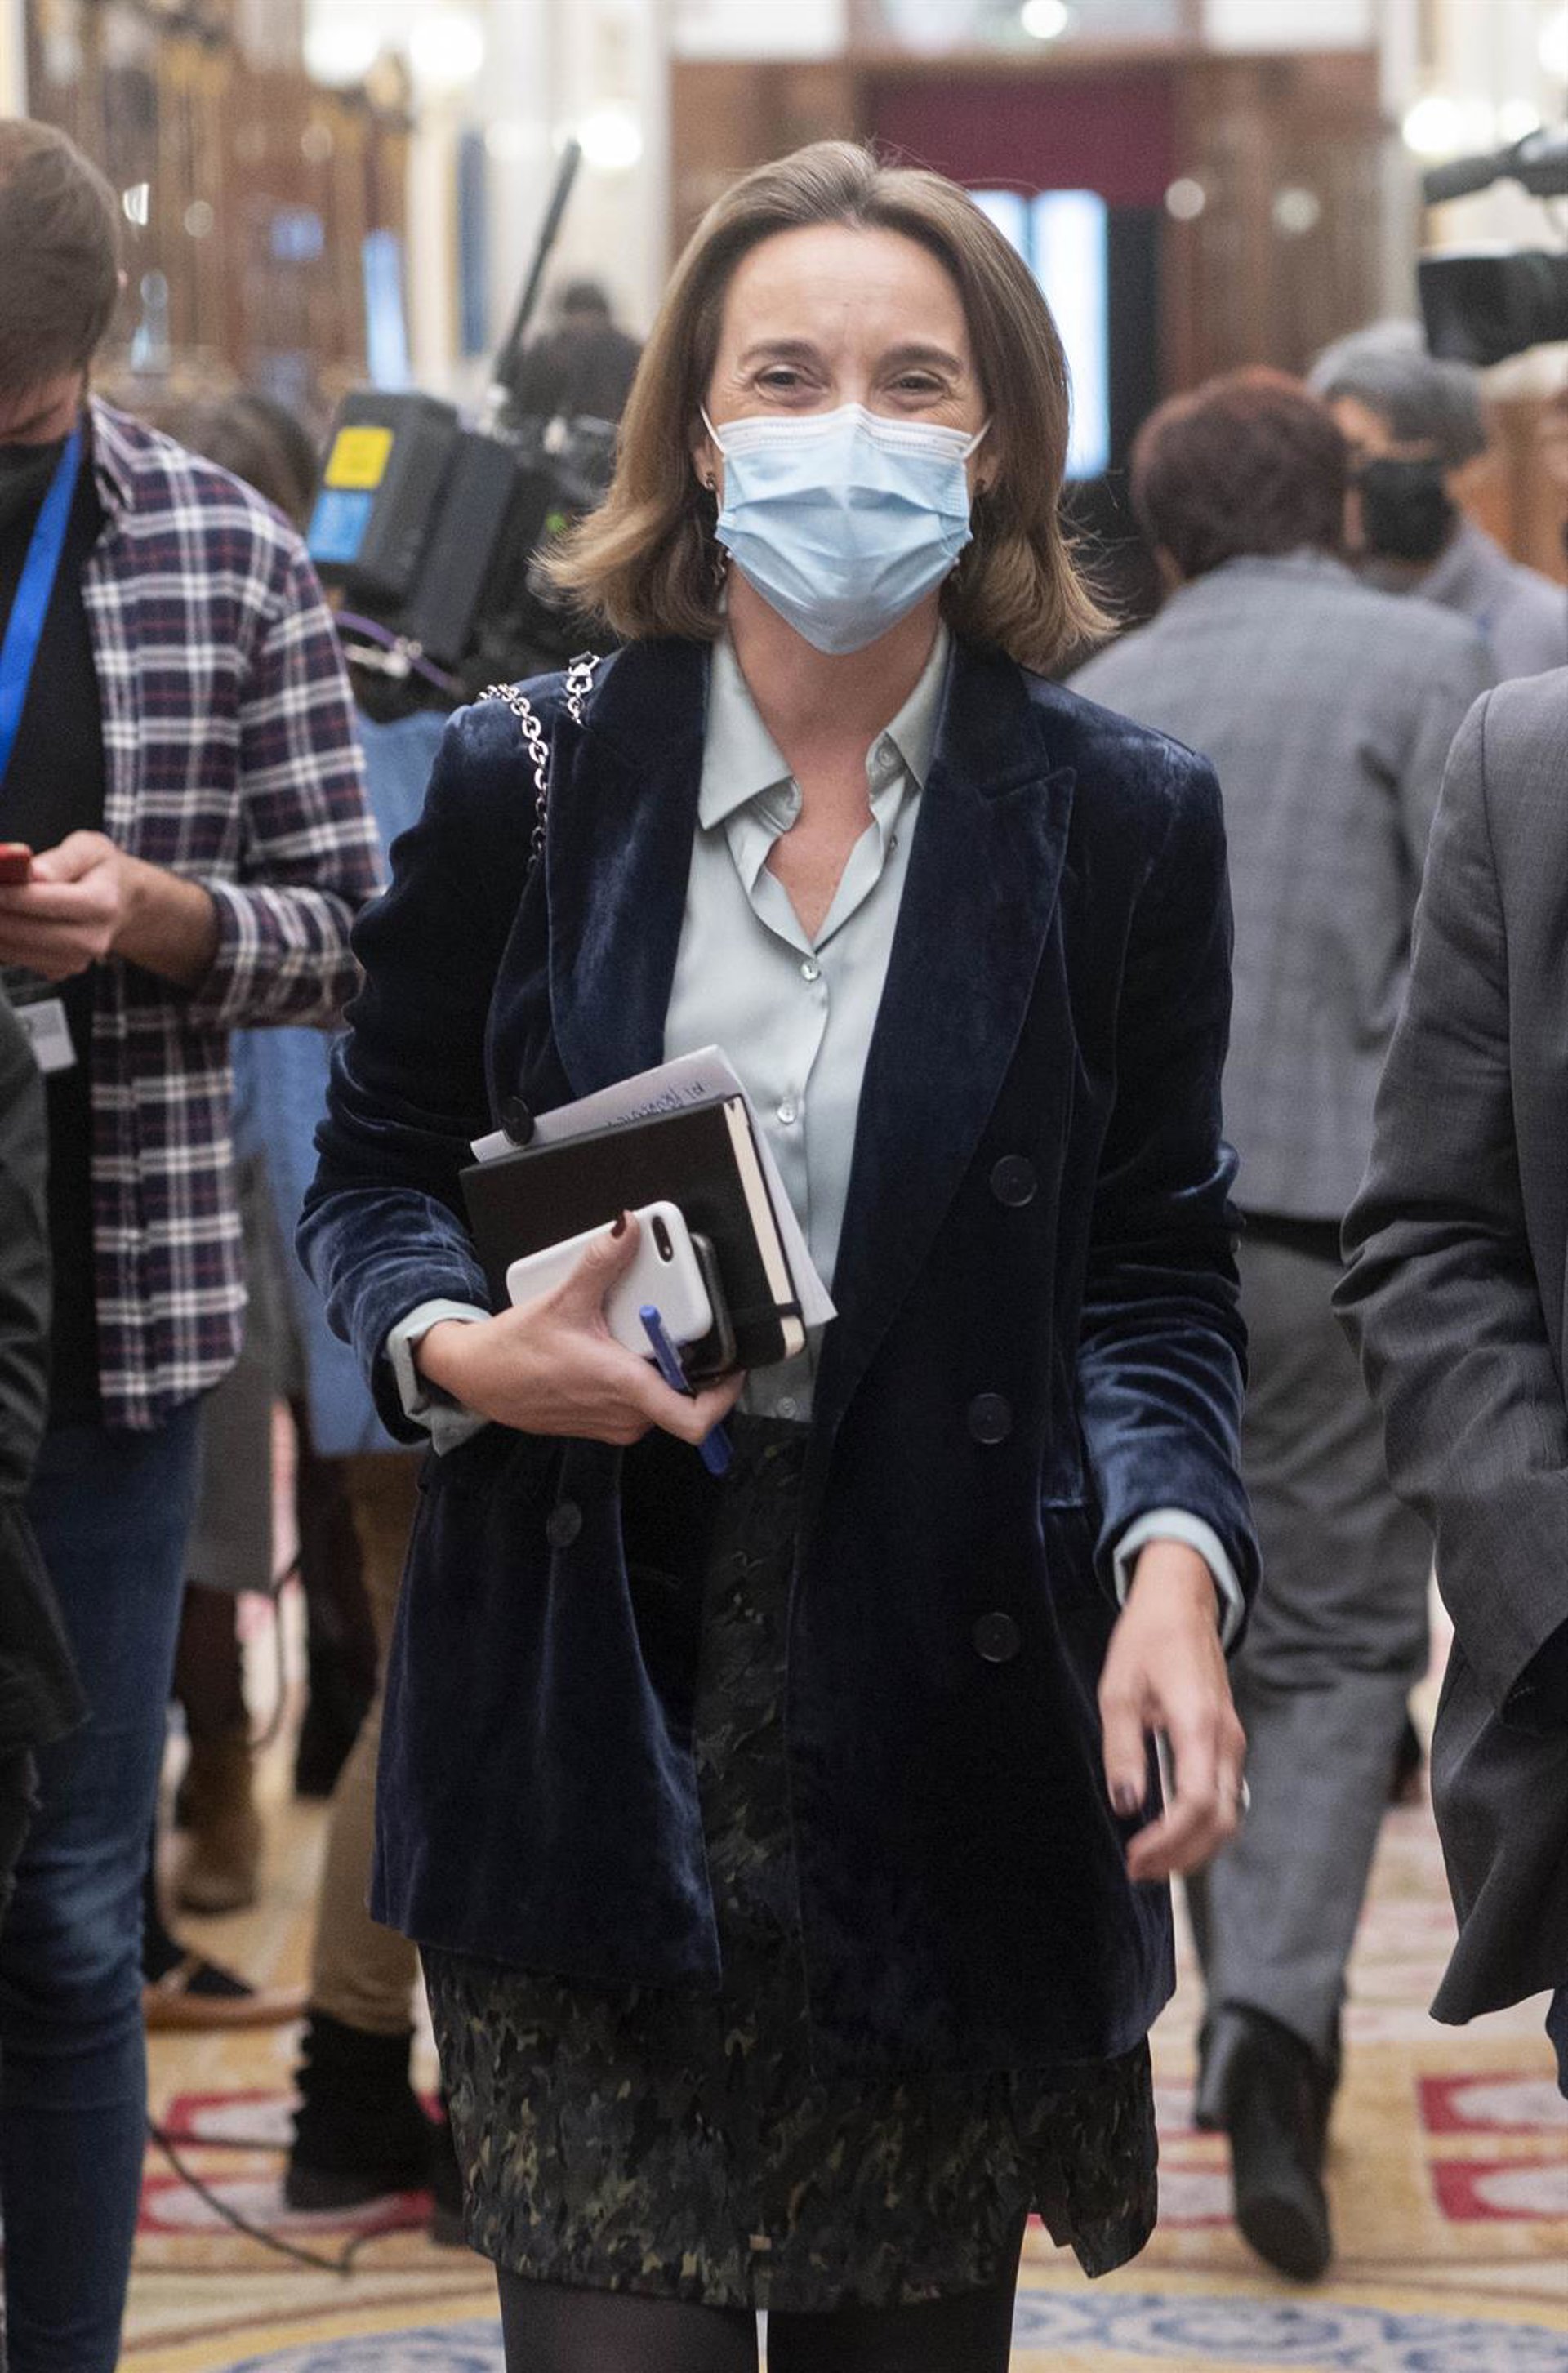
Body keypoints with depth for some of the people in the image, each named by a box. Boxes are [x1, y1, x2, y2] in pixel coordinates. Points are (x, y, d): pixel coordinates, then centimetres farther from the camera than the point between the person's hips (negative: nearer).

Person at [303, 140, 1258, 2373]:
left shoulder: (1119, 820, 2)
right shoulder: (526, 783, 2)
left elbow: (1153, 1272, 5)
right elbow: (376, 1165, 11)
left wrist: (1171, 1565, -14)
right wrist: (458, 1349, -11)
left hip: (948, 1715, 1)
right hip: (586, 1709, 0)